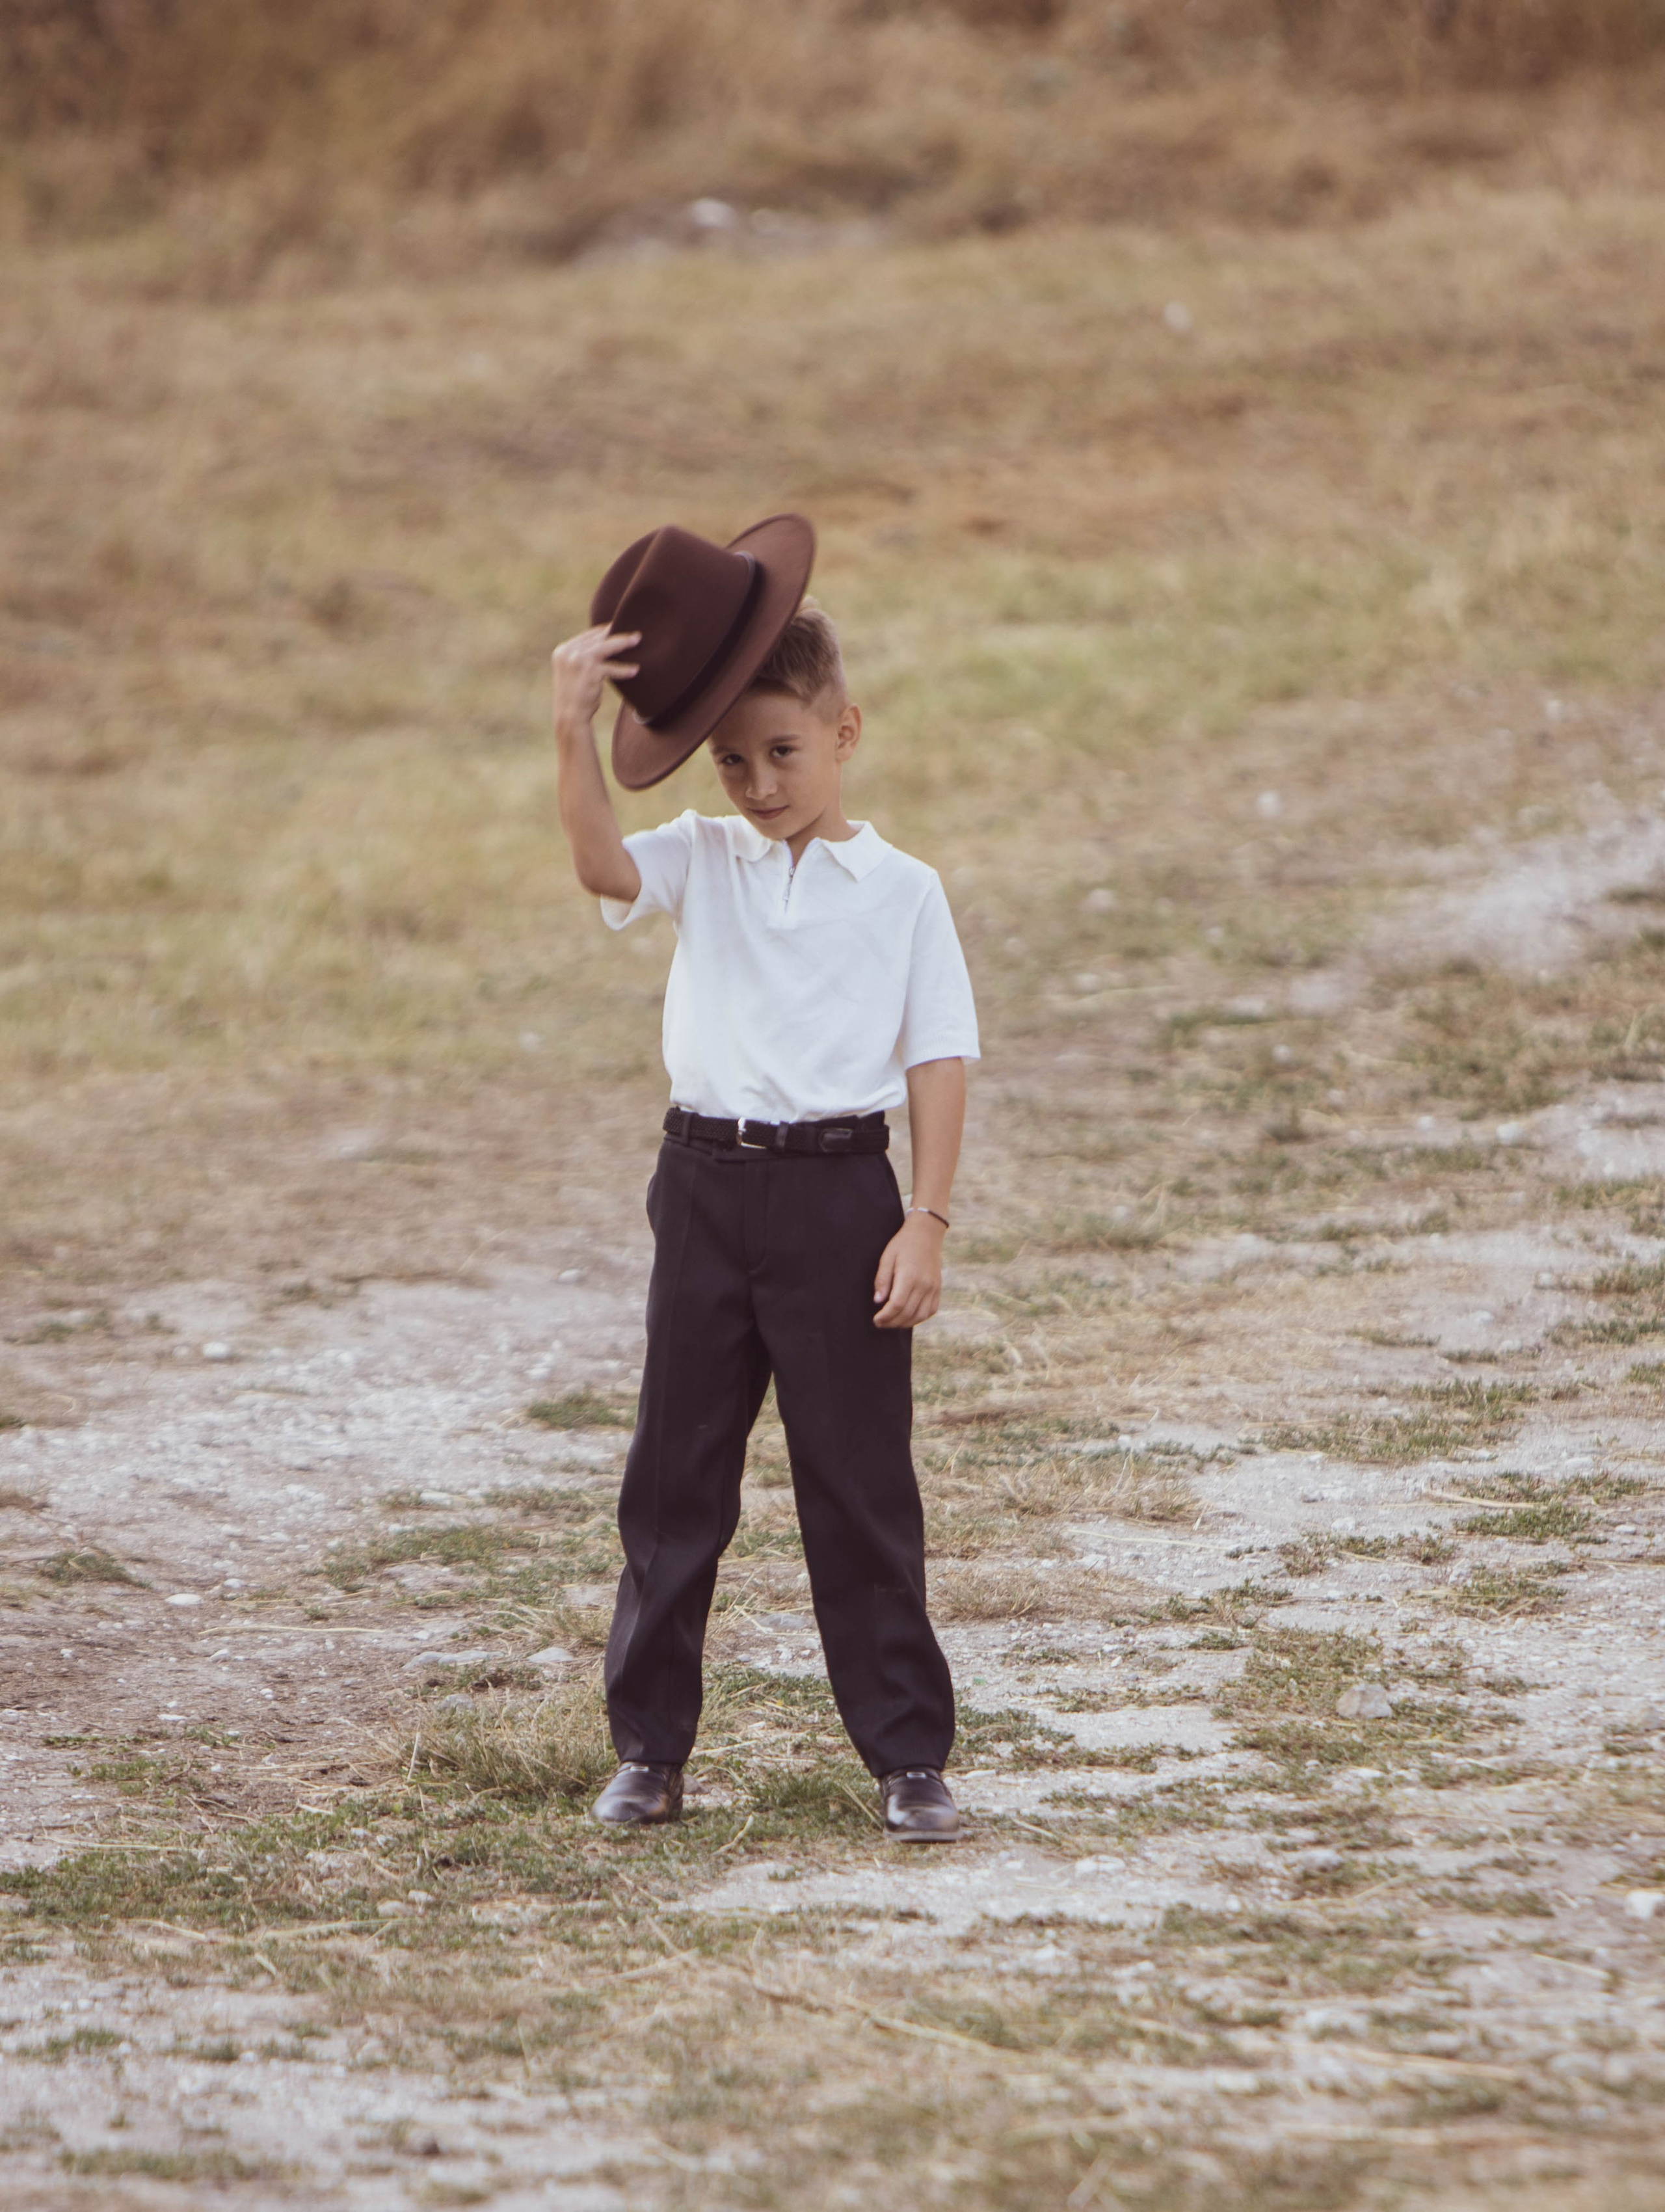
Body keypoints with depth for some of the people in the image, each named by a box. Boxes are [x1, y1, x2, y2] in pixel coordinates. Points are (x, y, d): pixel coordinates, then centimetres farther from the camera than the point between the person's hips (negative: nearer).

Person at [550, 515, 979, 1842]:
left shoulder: (902, 891, 1)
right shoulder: (701, 863, 7)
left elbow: (941, 1060, -1)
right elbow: (604, 866, -14)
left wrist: (926, 1222, -8)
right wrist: (574, 732, -26)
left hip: (838, 1192, -3)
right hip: (707, 1184, 3)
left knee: (861, 1484, 1)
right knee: (676, 1474, 8)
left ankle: (910, 1756, 8)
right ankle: (650, 1748, 18)